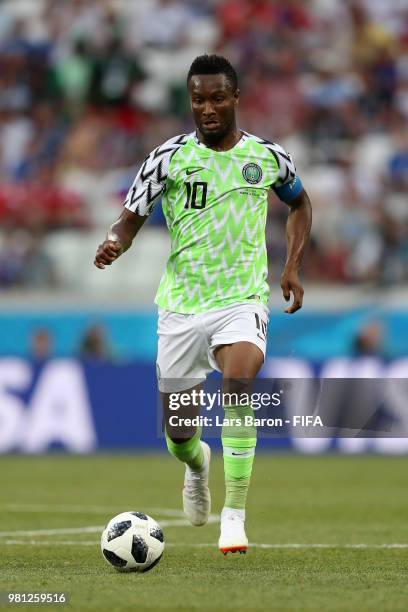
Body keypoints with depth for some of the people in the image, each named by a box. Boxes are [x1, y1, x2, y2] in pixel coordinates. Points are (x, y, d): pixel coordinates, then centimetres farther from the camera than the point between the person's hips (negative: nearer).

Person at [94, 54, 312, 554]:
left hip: (242, 300, -1)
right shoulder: (169, 157, -3)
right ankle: (197, 465, 47)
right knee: (179, 434, 7)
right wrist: (113, 244, -24)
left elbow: (299, 204, 21)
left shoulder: (266, 156, 2)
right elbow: (131, 218, 0)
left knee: (239, 384, -31)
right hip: (181, 305, 1)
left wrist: (292, 266, 9)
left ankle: (234, 516, -23)